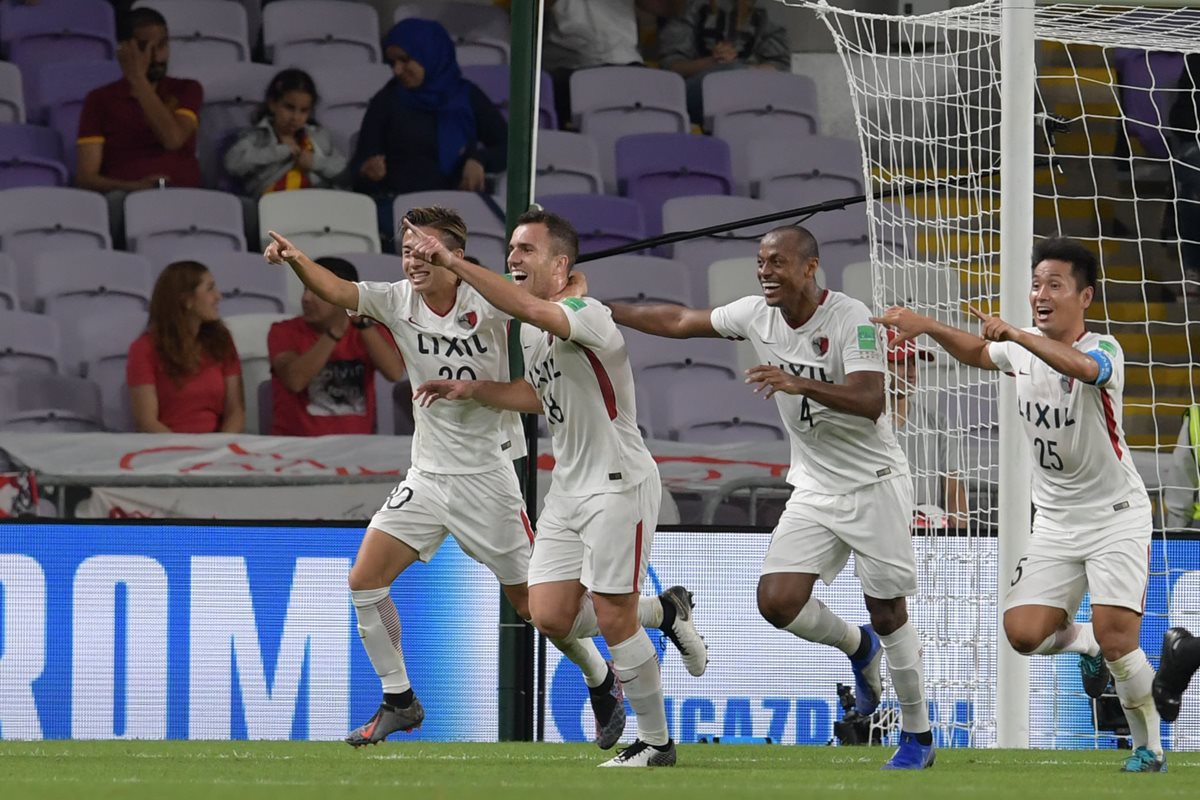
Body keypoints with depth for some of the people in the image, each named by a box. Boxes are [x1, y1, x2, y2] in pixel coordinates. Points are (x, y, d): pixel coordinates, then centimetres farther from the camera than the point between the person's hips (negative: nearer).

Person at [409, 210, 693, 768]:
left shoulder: (587, 314, -19)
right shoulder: (530, 328, 9)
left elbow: (531, 308, -40)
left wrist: (455, 265, -40)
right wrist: (471, 390, 15)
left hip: (617, 483, -8)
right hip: (569, 486, 9)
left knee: (614, 621, -7)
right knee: (550, 617, 2)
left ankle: (656, 743, 9)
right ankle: (663, 614, 26)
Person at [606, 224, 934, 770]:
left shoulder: (851, 319, -19)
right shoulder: (758, 314, -1)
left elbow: (870, 402, -31)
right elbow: (679, 322, 10)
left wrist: (800, 383, -44)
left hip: (873, 484, -6)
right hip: (813, 489, 6)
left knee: (887, 614, -1)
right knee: (777, 602, -9)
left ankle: (917, 736, 17)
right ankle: (858, 647, 23)